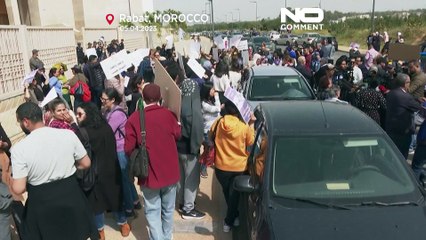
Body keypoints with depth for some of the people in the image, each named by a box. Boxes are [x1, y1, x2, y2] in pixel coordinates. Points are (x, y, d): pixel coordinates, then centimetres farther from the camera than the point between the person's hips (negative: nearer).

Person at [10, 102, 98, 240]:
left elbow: (18, 189, -17)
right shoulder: (68, 134, -11)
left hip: (41, 203, -2)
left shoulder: (19, 148, -18)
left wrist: (12, 180, 4)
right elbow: (86, 164, -2)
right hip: (71, 195, 2)